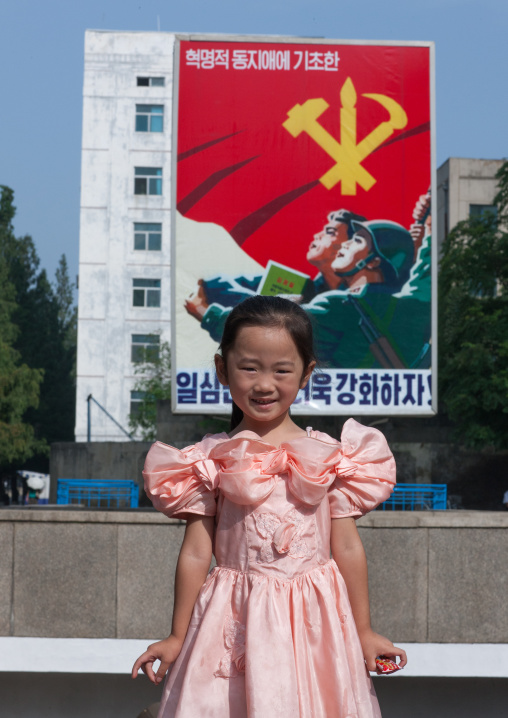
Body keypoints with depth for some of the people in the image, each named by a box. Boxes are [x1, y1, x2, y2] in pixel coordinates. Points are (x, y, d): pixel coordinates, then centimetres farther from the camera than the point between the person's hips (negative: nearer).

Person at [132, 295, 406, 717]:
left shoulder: (330, 456, 2)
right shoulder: (210, 461, 0)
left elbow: (347, 548, 5)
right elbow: (196, 554, 3)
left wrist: (363, 632, 8)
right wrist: (176, 639, 6)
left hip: (312, 620, 1)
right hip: (234, 625, -1)